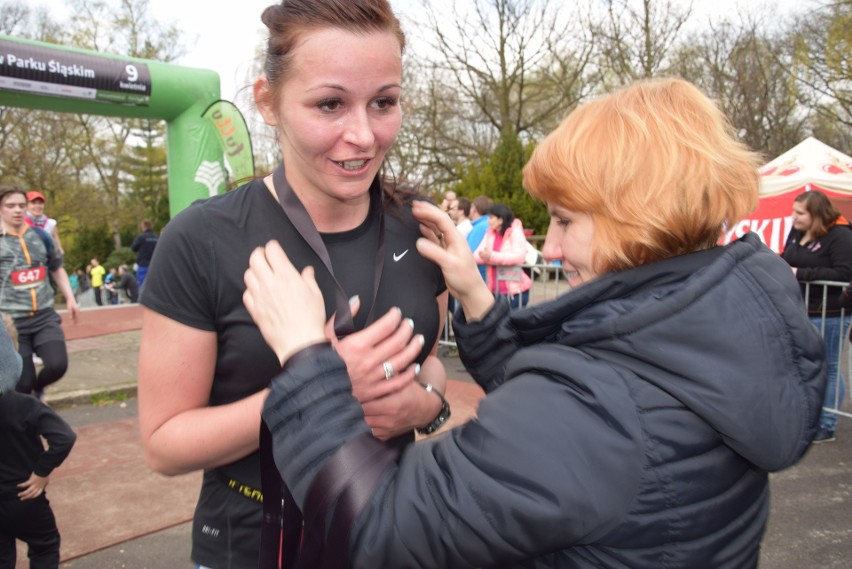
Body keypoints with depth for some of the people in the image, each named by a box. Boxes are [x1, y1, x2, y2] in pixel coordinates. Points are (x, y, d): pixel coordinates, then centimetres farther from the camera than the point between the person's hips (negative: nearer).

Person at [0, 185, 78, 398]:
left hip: (45, 317, 3)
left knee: (58, 365, -12)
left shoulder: (40, 236, 10)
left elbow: (57, 269, 22)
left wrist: (70, 298, 9)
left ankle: (38, 388, 22)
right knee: (22, 383, -2)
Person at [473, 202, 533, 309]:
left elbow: (519, 256, -22)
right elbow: (477, 255, 3)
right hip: (495, 290, 6)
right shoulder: (490, 233, 11)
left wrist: (492, 257, -28)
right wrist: (485, 257, -21)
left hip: (515, 289, -6)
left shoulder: (515, 232, -7)